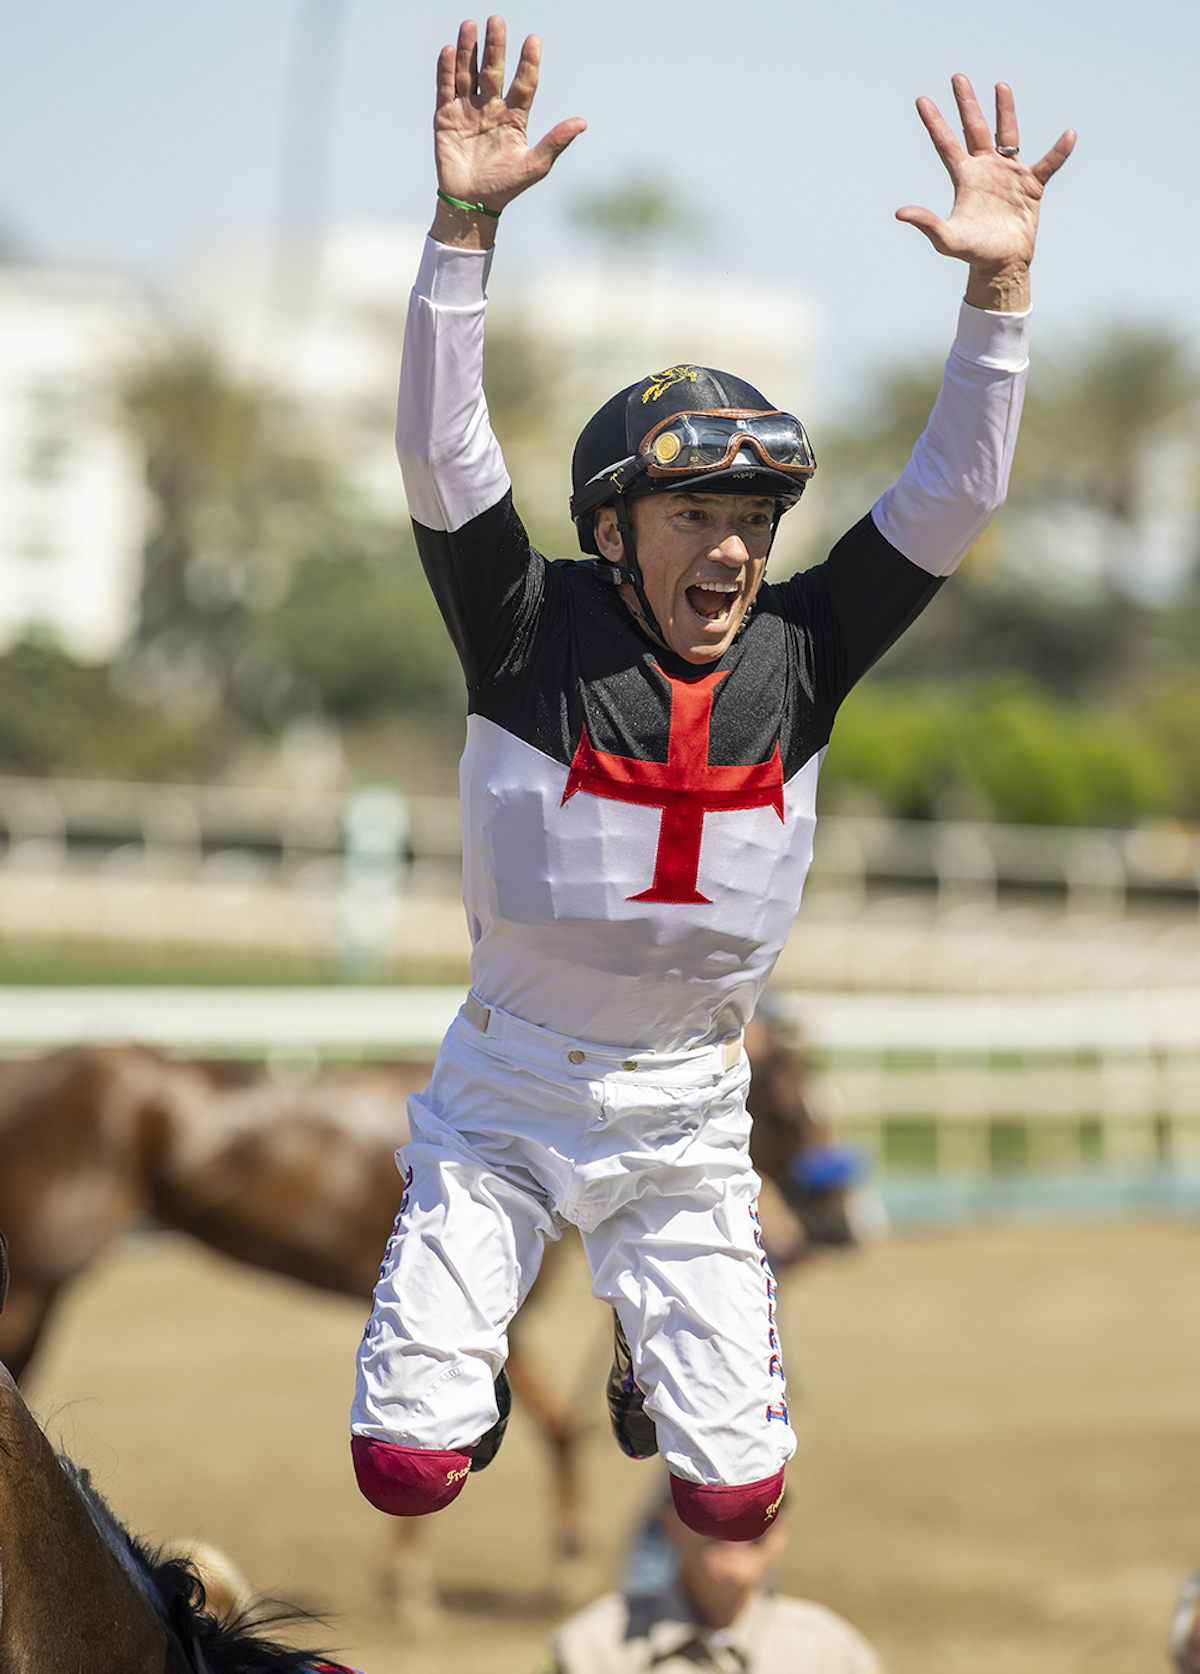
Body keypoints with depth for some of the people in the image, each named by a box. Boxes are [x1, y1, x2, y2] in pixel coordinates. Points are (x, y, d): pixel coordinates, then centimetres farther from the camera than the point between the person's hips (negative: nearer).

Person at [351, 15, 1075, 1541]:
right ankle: (471, 1346, 28)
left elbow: (949, 500, -9)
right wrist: (466, 223, -35)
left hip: (688, 1114, 2)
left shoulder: (796, 657, -4)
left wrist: (996, 289, -21)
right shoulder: (535, 633, -12)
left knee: (737, 1498, -1)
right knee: (407, 1469, -8)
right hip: (505, 1096, -2)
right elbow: (441, 449, -23)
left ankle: (652, 1350, 34)